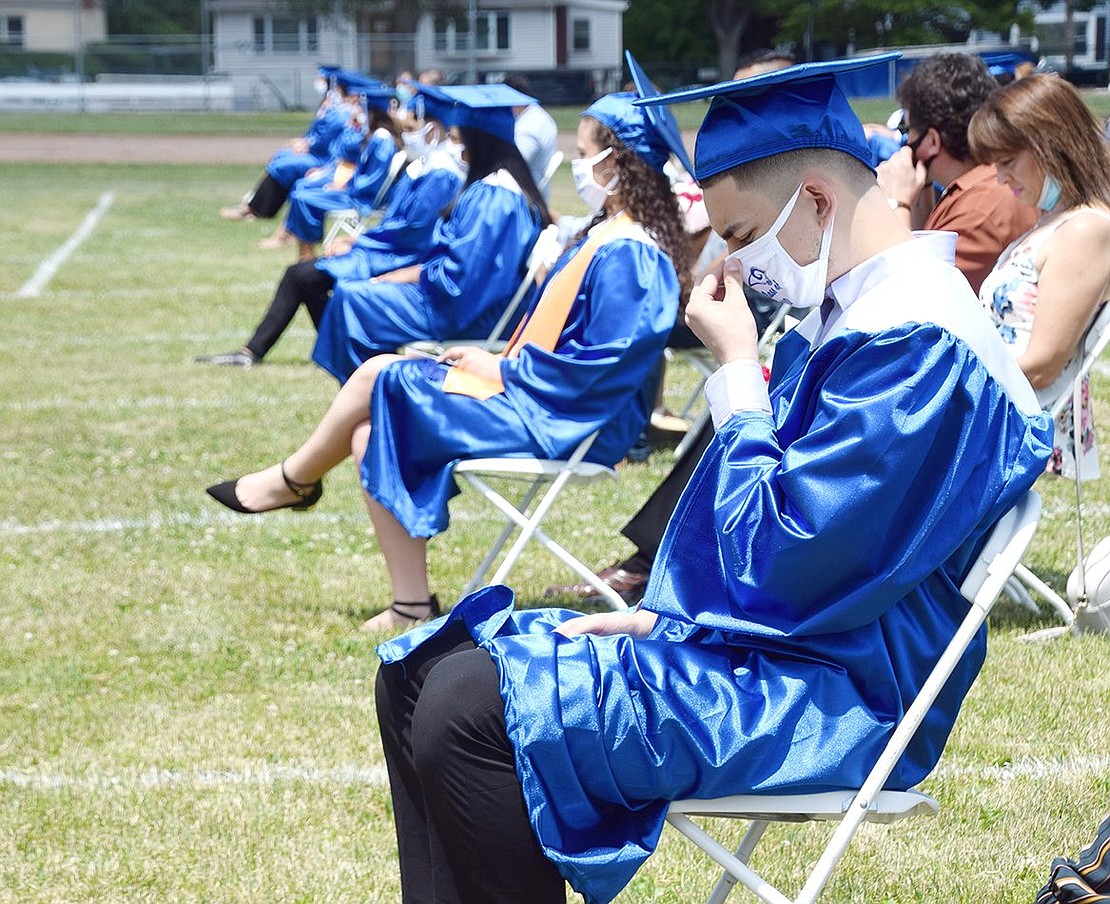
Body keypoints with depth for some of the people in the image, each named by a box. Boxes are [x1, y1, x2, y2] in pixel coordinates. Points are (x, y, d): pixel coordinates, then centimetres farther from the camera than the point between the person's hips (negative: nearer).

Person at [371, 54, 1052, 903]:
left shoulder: (916, 345, -20)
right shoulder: (852, 315, 13)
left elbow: (779, 563, -23)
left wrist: (738, 370, -14)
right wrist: (664, 615, 7)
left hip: (828, 699, -11)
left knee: (466, 708, -26)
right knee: (420, 669, 6)